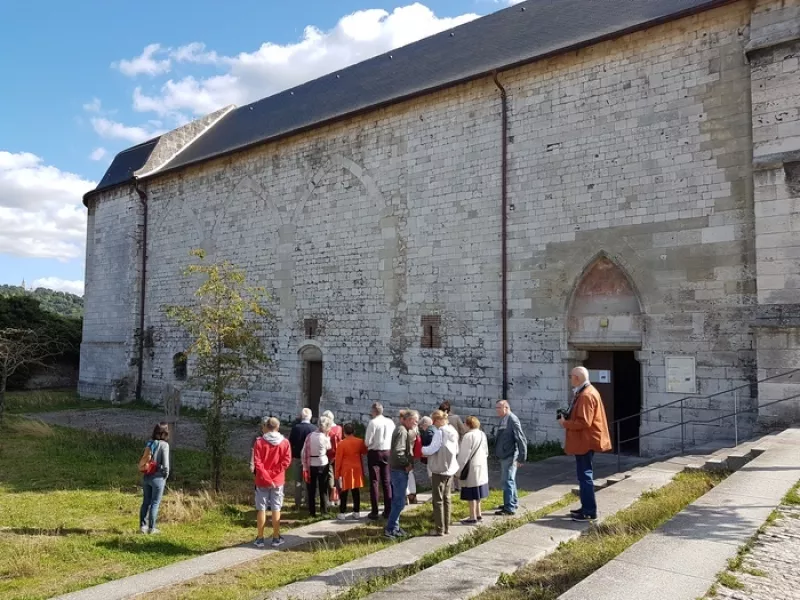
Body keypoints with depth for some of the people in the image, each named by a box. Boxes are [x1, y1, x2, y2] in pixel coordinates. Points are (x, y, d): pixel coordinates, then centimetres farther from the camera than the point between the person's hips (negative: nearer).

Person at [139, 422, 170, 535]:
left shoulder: (149, 444, 6)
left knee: (146, 502, 14)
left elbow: (142, 461, 7)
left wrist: (144, 470, 16)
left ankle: (142, 526, 20)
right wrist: (166, 475, -2)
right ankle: (151, 528, 7)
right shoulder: (164, 445, -12)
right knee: (155, 503, 3)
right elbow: (165, 462, -15)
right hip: (157, 478, -6)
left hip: (146, 476, 6)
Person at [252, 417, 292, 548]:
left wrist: (266, 477, -12)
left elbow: (257, 462, -13)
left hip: (262, 481, -1)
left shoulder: (259, 442, -6)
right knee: (276, 509, 7)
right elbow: (286, 461, -9)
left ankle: (260, 538, 12)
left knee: (261, 509, 7)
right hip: (278, 481, 1)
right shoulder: (284, 442, -1)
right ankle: (276, 538, 12)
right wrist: (274, 474, -8)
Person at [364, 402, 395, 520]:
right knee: (387, 482, 11)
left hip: (374, 453, -4)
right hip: (387, 452, 5)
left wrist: (368, 444, 8)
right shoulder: (390, 422, 2)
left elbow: (367, 441, -13)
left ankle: (374, 512, 2)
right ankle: (388, 511, 13)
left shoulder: (373, 422, -13)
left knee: (374, 482, 2)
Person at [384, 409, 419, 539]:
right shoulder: (402, 431, -18)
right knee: (400, 501, -6)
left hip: (398, 469, 10)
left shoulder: (403, 429, 13)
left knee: (397, 500, 15)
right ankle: (390, 529, -1)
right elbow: (398, 452, -26)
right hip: (400, 470, -10)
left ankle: (394, 527, 23)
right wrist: (408, 464, -15)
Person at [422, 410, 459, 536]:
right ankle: (446, 527, 21)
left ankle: (439, 529, 6)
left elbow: (432, 449, -19)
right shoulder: (453, 431, 7)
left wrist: (421, 449, -3)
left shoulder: (440, 432, -17)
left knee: (438, 500, 1)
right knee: (446, 499, 15)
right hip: (450, 469, 8)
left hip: (439, 470, -8)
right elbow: (456, 451, 15)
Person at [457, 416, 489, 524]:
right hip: (482, 467, 8)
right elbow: (486, 452, 13)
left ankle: (473, 517, 8)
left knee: (471, 494, 1)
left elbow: (463, 454, -16)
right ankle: (478, 515, 26)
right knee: (477, 492, 18)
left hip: (471, 468, -8)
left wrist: (458, 469, -8)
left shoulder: (468, 436, -19)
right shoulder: (482, 435, 5)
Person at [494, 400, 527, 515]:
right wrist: (498, 452, 20)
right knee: (509, 480, 19)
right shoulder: (504, 419, 10)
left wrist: (521, 457, -20)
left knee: (508, 481, -6)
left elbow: (521, 440, -21)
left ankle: (509, 508, -1)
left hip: (510, 456, -10)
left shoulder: (512, 420, -19)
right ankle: (513, 503, 32)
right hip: (504, 456, 10)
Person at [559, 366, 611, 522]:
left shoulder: (586, 395, -20)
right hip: (584, 440, 11)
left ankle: (590, 512, 1)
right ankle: (586, 507, 26)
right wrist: (568, 417, 7)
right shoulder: (585, 392, 13)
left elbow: (584, 422, -25)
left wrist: (565, 423, -13)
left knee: (585, 475, -5)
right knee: (584, 474, 17)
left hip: (585, 441, -11)